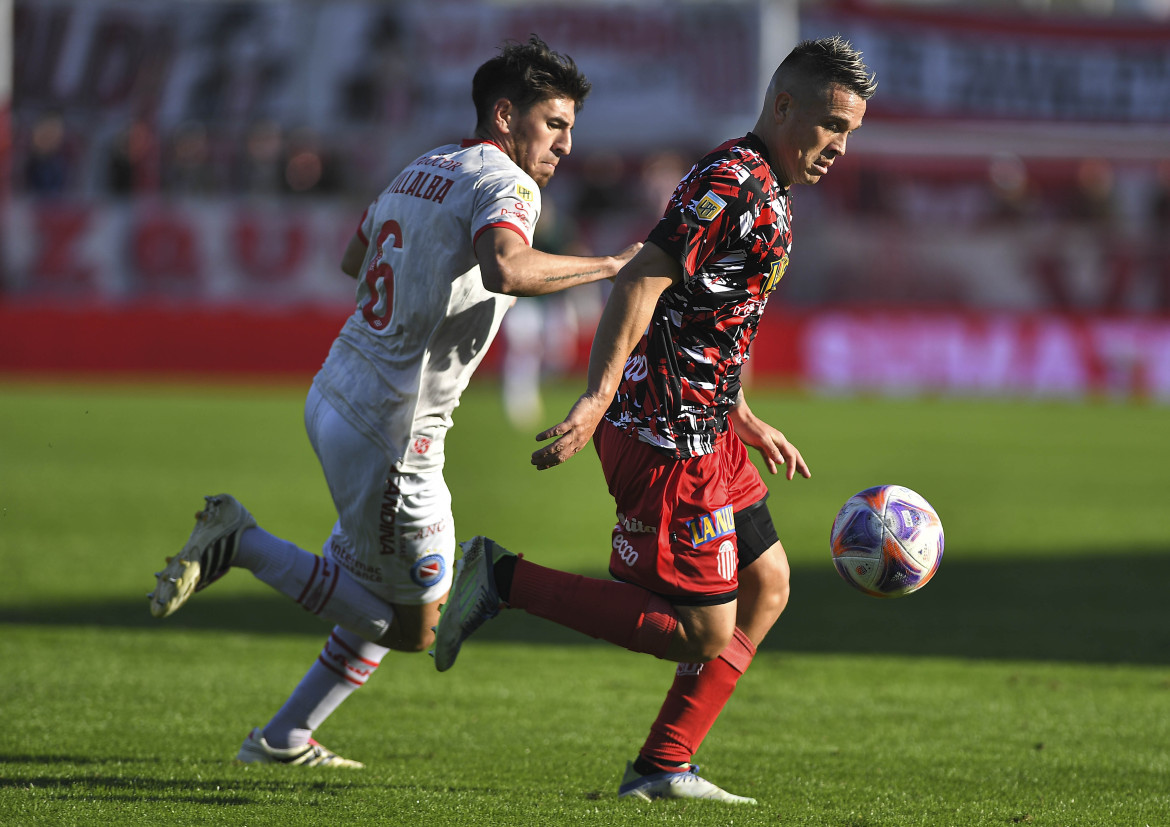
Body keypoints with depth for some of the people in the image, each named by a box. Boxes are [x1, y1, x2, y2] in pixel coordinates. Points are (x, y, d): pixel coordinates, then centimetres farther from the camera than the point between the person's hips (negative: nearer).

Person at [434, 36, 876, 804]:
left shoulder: (765, 193, 17)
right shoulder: (734, 181, -16)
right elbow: (640, 282, -24)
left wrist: (747, 423, 29)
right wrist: (599, 398, -32)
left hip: (705, 430, 11)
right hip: (668, 438, -11)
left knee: (767, 583, 12)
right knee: (702, 631, -7)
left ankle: (663, 770, 14)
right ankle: (506, 579, -3)